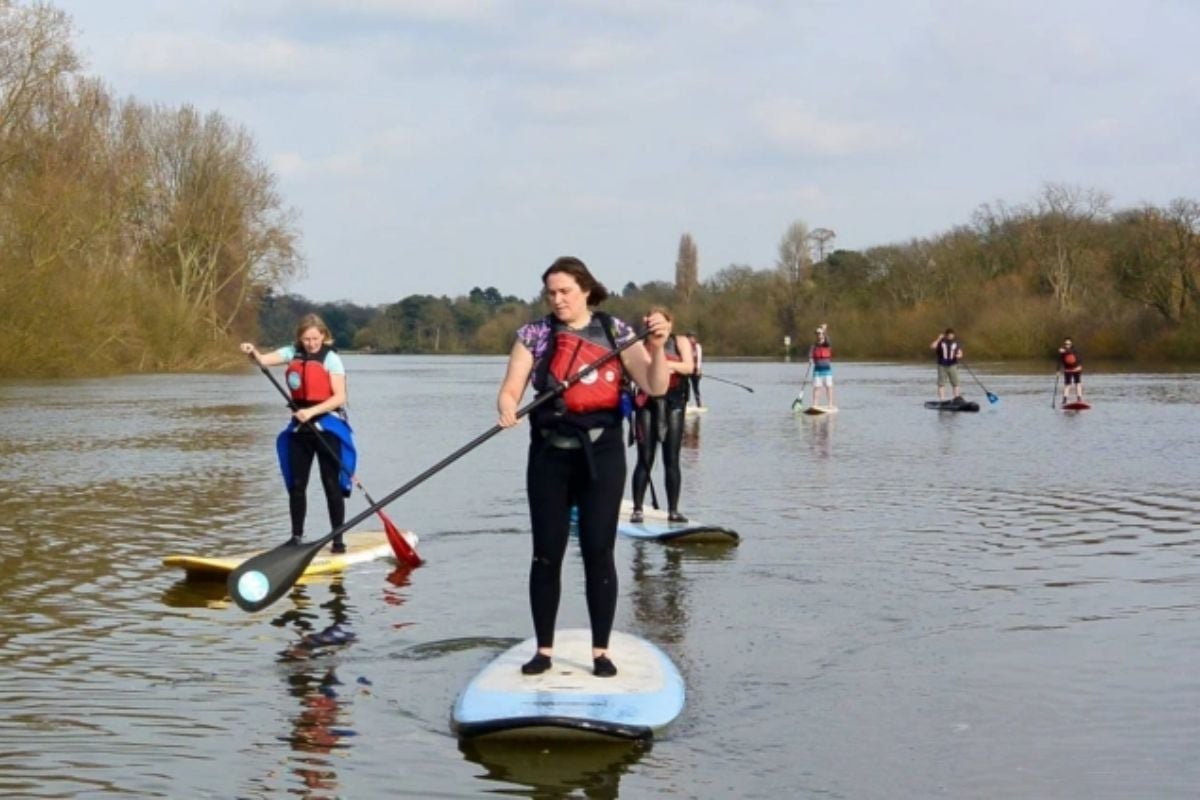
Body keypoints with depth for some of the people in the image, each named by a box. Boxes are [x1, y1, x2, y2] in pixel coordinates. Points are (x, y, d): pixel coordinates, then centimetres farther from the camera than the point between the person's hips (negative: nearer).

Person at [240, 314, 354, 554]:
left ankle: (338, 538, 3)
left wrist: (312, 411, -25)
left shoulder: (331, 359, -8)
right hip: (300, 426, 5)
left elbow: (339, 397, -14)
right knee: (296, 484, 9)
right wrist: (252, 352, -29)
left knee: (332, 484, -3)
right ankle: (297, 536, 19)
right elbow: (264, 360, -7)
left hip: (328, 426, -5)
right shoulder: (293, 353, 5)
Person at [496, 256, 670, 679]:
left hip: (601, 452, -1)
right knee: (546, 553, 4)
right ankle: (544, 649, 14)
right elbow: (509, 389, -4)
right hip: (550, 454, 1)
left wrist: (656, 347, -24)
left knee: (598, 552, 1)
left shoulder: (616, 331, 1)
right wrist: (507, 409, -26)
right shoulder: (534, 334, 3)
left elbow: (656, 387, -7)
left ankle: (601, 650, 9)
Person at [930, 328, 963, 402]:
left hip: (953, 365, 2)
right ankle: (942, 400, 1)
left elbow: (960, 352, 4)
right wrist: (938, 339, -23)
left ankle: (957, 397, 12)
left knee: (955, 383, 5)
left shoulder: (956, 342, 4)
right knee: (941, 383, -1)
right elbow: (932, 347, -18)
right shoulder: (941, 342, -4)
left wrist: (959, 355, -19)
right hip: (942, 365, -2)